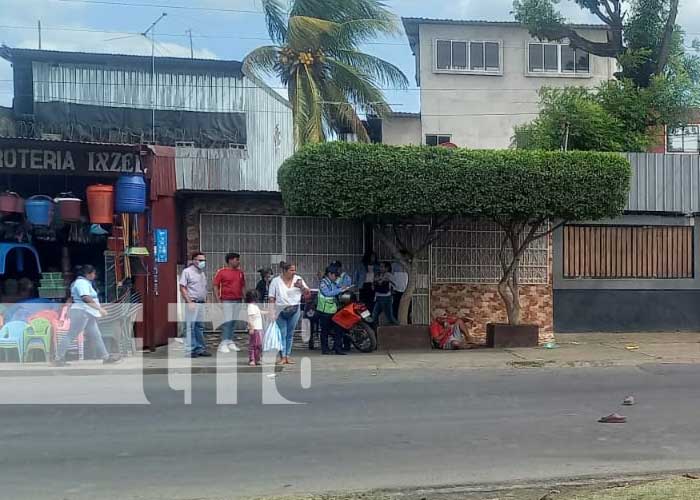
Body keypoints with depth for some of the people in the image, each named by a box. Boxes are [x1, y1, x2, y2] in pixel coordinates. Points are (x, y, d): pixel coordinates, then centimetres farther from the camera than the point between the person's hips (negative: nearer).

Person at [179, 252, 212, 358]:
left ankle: (200, 349, 17)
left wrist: (206, 301, 15)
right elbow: (182, 288, -11)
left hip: (201, 303, 8)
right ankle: (189, 350, -4)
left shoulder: (202, 273, 18)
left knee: (200, 327, 11)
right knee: (190, 327, -7)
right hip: (192, 303, -8)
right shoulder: (187, 272, -5)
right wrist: (189, 302, -16)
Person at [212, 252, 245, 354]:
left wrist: (245, 298, 12)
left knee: (234, 322, 9)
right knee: (227, 322, -9)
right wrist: (218, 299, -10)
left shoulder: (240, 272, 13)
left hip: (238, 301, 6)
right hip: (226, 301, -6)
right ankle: (223, 344, -5)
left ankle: (230, 342, 18)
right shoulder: (221, 272, -3)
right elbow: (215, 286, -4)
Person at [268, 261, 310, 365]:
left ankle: (287, 356, 15)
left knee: (290, 334, 8)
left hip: (294, 310, 3)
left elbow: (308, 292, 8)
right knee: (282, 334, -3)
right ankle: (282, 357, 2)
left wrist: (301, 287, -11)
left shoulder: (298, 279, 5)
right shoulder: (276, 281, -3)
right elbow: (271, 298, -3)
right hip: (281, 311, -3)